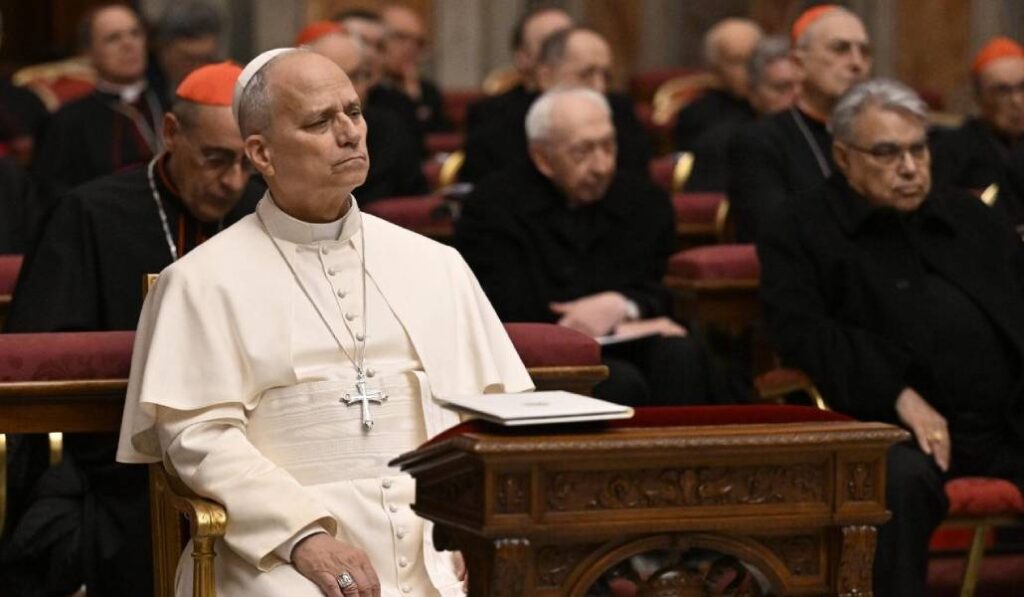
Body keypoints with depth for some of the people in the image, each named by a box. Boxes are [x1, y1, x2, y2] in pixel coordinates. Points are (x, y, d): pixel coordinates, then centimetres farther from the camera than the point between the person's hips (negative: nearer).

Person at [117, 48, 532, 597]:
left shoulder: (437, 267, 18)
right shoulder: (203, 282, 6)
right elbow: (200, 434, -3)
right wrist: (303, 535, -17)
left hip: (439, 548, 4)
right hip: (282, 549, -4)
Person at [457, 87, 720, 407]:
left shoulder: (644, 199, 12)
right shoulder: (492, 207, -1)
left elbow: (669, 294, 8)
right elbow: (510, 314, -12)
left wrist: (621, 305, -16)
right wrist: (620, 329, -11)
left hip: (626, 354, 4)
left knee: (680, 355, -27)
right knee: (621, 382, -33)